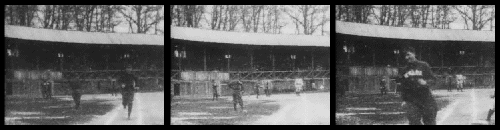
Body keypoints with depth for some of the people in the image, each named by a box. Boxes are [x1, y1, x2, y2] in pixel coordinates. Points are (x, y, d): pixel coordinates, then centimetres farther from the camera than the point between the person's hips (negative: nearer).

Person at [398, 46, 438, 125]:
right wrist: (404, 100, 7)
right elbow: (403, 87, 15)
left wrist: (426, 82, -18)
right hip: (411, 101, 2)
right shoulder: (404, 70, 11)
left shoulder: (423, 65, 3)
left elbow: (433, 78, 3)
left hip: (426, 98, -2)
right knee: (414, 122, -6)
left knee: (430, 122, 1)